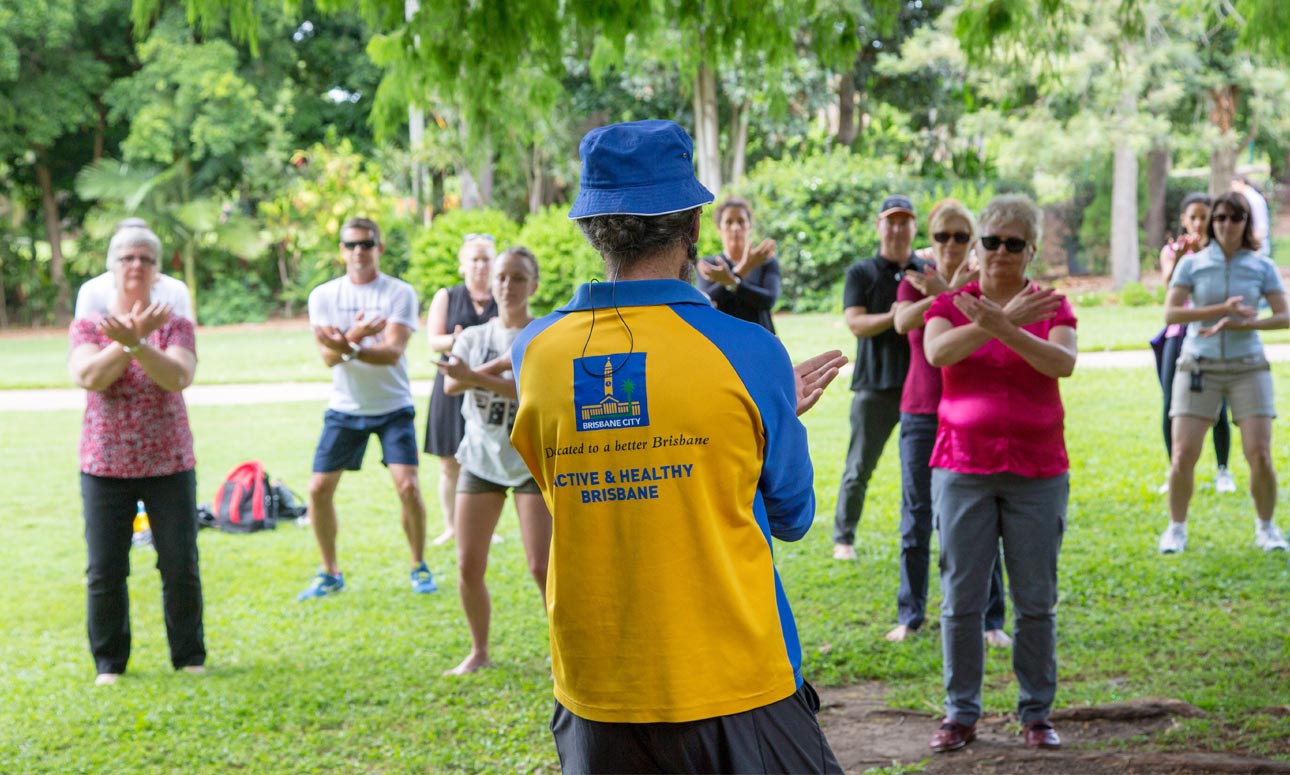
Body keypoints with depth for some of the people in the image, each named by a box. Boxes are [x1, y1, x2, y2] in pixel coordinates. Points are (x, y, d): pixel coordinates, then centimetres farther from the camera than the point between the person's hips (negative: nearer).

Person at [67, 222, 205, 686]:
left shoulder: (175, 326, 2)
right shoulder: (88, 326, 3)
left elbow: (179, 378, -16)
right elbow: (88, 377, -14)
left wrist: (136, 343, -29)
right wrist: (131, 336, -22)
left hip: (170, 464, 0)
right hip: (105, 465, 0)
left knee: (181, 566, 2)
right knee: (105, 570, 1)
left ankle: (189, 657, 16)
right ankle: (109, 662, 13)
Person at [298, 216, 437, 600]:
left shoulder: (400, 293, -8)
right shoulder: (323, 295, -1)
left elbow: (392, 352, -20)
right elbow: (328, 357, -11)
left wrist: (348, 348, -36)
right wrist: (353, 336, -32)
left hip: (393, 407, -2)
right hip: (344, 409, 2)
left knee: (408, 485, -14)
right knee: (319, 488, -2)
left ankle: (419, 566, 7)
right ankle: (330, 573, 16)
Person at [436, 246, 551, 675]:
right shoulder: (474, 337, 8)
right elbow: (451, 385, -10)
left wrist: (476, 377, -27)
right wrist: (505, 362, -21)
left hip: (534, 459, -4)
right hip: (481, 458, 4)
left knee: (542, 566, -10)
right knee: (468, 566, 2)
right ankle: (479, 651, 20)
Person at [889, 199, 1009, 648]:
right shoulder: (913, 282, 6)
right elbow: (903, 321, -15)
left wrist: (944, 293, -26)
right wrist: (950, 291, -28)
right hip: (920, 412, 2)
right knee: (916, 516, 4)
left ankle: (992, 620, 4)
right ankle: (910, 615, 14)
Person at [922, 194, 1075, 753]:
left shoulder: (1052, 308, 4)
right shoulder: (950, 304, 3)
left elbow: (1064, 362, -16)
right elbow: (937, 351, -18)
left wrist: (1003, 328, -31)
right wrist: (1003, 319, -29)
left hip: (1038, 472, 0)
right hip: (963, 469, 0)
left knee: (1036, 601, 5)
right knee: (961, 598, 2)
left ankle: (1036, 713, 17)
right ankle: (961, 714, 12)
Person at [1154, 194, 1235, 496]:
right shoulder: (1170, 251, 6)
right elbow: (1169, 280, -14)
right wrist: (1178, 259, -36)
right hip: (1179, 334, 1)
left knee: (1218, 409, -6)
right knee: (1171, 408, -4)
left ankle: (1223, 471, 11)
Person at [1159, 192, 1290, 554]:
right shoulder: (1192, 264, 1)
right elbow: (1171, 312, -8)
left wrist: (1239, 323, -16)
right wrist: (1222, 308, -17)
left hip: (1247, 367, 1)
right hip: (1198, 366, 0)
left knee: (1260, 456, -7)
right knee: (1183, 456, -7)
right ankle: (1176, 528, 13)